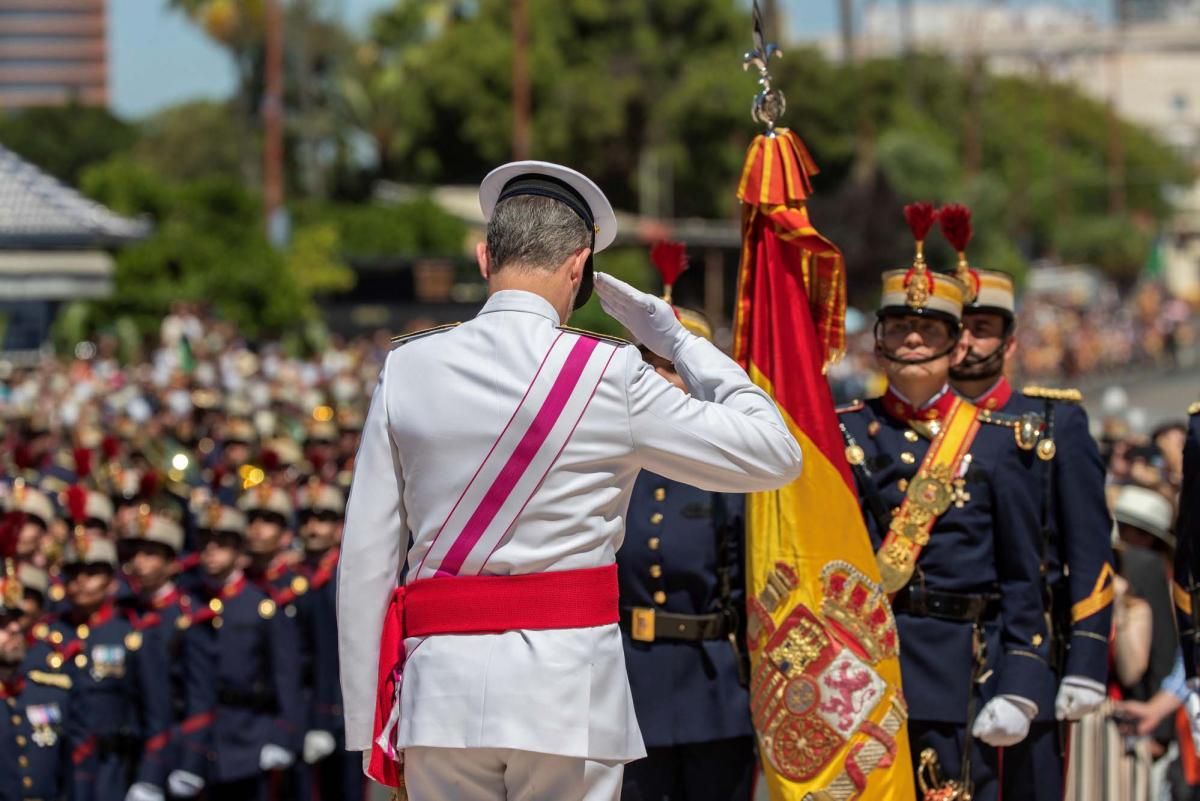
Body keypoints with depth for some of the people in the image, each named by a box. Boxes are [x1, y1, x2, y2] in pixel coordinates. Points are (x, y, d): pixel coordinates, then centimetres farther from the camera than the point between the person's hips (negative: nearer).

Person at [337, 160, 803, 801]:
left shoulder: (407, 370, 2)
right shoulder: (610, 375, -5)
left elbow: (366, 561, 2)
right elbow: (775, 454, 3)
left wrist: (367, 725, 9)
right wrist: (677, 341, 12)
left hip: (442, 690, 2)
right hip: (567, 690, -2)